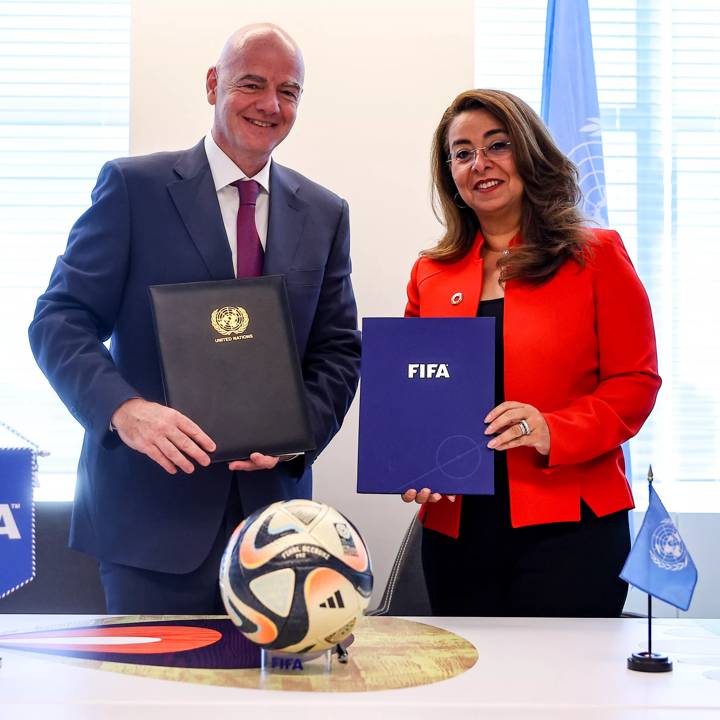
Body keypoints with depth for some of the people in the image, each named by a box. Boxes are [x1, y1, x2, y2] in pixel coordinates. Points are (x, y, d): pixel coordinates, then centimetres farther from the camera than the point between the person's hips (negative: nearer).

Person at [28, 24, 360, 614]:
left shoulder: (324, 214, 11)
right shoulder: (133, 186, -1)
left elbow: (339, 350, 10)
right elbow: (60, 320, -5)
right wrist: (125, 409, -23)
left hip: (272, 503, 4)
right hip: (152, 507, -3)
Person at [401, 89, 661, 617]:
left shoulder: (596, 257, 2)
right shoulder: (431, 274, 12)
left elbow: (636, 382, -2)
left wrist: (554, 431, -17)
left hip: (569, 528, -3)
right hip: (455, 529, 3)